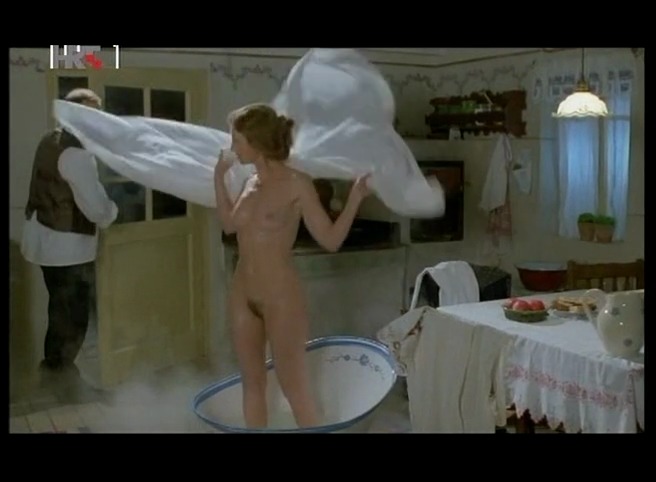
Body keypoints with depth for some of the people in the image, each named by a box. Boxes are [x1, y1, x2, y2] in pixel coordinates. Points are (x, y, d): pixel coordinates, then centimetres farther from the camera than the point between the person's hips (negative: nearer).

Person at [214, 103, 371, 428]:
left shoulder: (296, 184, -13)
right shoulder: (251, 183, 5)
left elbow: (331, 240, -12)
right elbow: (229, 225, 22)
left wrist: (356, 197, -23)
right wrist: (219, 178, 20)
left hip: (281, 298, -7)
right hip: (242, 295, 7)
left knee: (295, 387, 2)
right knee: (252, 381, 16)